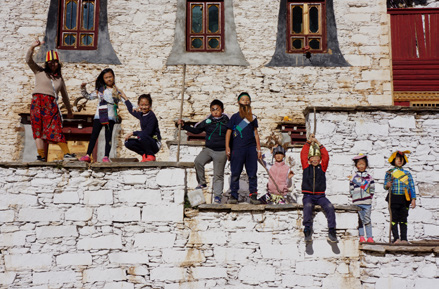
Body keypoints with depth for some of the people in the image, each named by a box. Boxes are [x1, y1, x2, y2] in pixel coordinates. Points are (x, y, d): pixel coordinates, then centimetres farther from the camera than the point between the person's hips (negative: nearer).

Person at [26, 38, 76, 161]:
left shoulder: (59, 78, 19)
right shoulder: (40, 71, 14)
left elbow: (64, 94, 26)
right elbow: (29, 60, 2)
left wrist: (69, 110, 31)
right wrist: (32, 47, -14)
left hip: (52, 104, 1)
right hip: (38, 101, -1)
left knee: (56, 128, -9)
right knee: (38, 129, -7)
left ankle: (67, 153, -15)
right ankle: (41, 155, -13)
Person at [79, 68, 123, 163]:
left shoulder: (116, 91, 8)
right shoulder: (100, 89, 12)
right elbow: (89, 96, 19)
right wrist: (83, 89, 10)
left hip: (110, 116, -2)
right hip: (99, 115, 2)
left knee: (108, 136, -1)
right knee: (94, 135, 1)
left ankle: (106, 156, 0)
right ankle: (88, 155, 3)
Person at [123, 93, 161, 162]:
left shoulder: (151, 116, -15)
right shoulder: (141, 115, 8)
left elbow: (148, 132, -25)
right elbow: (131, 110, 31)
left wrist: (133, 133, -20)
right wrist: (125, 98, 40)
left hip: (155, 144, -7)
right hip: (146, 144, 7)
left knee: (141, 135, -34)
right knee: (128, 143, -9)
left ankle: (151, 155, -12)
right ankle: (145, 155, 5)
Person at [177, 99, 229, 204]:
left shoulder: (226, 122, 2)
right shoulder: (207, 122, 5)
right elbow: (195, 130, 11)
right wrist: (184, 125, 2)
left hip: (221, 152, -2)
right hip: (208, 149, 2)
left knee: (218, 174, 1)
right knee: (198, 161, -25)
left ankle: (217, 195, 14)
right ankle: (202, 183, -5)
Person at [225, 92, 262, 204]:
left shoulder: (253, 117, 14)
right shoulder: (235, 117, 6)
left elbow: (255, 133, 15)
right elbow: (228, 132, 5)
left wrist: (258, 149, 11)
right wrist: (227, 147, -4)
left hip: (251, 149, 3)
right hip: (237, 149, -2)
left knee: (252, 174, 3)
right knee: (235, 174, 0)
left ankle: (253, 196, 10)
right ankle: (234, 196, 7)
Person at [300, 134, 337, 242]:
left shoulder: (322, 167, 14)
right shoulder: (306, 167, 12)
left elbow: (326, 156, 3)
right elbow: (303, 154, 4)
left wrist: (318, 143, 3)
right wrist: (308, 142, 5)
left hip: (320, 196, 2)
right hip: (308, 195, -1)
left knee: (329, 207, -25)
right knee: (308, 206, -32)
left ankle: (331, 232, -22)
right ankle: (307, 231, -35)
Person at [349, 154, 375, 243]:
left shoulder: (369, 177, 8)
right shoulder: (353, 177, 6)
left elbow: (372, 189, 9)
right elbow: (351, 190, 7)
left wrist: (369, 197, 1)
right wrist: (354, 197, 0)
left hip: (367, 202, 0)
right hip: (357, 202, 0)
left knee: (367, 219, 1)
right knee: (360, 220, 4)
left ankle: (369, 237, 6)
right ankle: (361, 236, 10)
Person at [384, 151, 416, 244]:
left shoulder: (407, 173, 11)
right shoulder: (389, 172, 8)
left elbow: (412, 187, 8)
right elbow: (385, 185, 6)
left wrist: (413, 199, 0)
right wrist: (387, 185, -17)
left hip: (404, 198, 1)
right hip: (393, 198, -1)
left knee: (403, 219, 2)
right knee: (394, 218, -5)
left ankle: (404, 239, 5)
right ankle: (396, 238, -3)